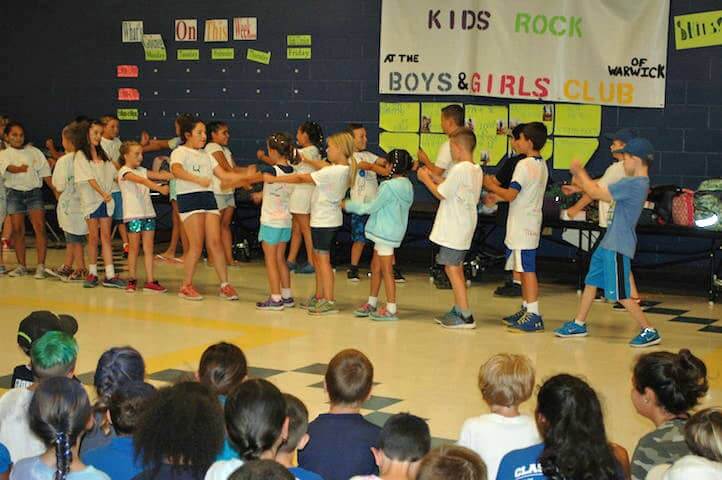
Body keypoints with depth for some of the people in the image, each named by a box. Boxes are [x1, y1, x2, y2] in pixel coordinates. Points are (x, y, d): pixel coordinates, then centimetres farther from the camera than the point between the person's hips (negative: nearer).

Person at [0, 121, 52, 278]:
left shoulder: (34, 152, 10)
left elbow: (45, 174, 8)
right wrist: (22, 169, -28)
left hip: (34, 192, 0)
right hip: (15, 193, 0)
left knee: (39, 227, -13)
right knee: (18, 230, 2)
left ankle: (41, 266, -13)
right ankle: (21, 266, 12)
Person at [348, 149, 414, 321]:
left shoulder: (390, 186, -20)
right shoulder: (407, 185, 7)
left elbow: (372, 207, -13)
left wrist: (349, 205, -1)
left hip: (386, 232, -9)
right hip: (388, 231, 9)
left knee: (386, 271, -3)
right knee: (375, 267, 17)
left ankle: (391, 309, 2)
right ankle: (372, 303, 26)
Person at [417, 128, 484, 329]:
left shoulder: (459, 169, -19)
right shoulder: (476, 170, 10)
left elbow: (441, 193, -14)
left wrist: (426, 179, 1)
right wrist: (434, 177, 17)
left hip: (453, 229, -10)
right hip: (463, 228, 10)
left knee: (452, 269, -6)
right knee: (456, 268, 17)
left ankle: (466, 316, -7)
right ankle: (458, 311, 24)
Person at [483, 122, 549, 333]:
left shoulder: (524, 165, -17)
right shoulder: (542, 165, 12)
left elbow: (510, 195, -21)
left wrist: (491, 186, -5)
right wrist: (497, 195, 17)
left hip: (522, 226, -9)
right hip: (532, 223, 9)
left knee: (527, 270, -8)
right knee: (525, 269, 15)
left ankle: (533, 315, -8)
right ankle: (526, 309, 22)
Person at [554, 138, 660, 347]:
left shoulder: (634, 184, -22)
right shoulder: (638, 183, 10)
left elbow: (596, 193, -19)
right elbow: (603, 192, 17)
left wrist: (579, 171, -7)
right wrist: (581, 181, 12)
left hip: (618, 247, -10)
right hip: (609, 243, 10)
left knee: (622, 295, -4)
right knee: (591, 282, 17)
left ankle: (649, 331, 5)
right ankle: (579, 324, 27)